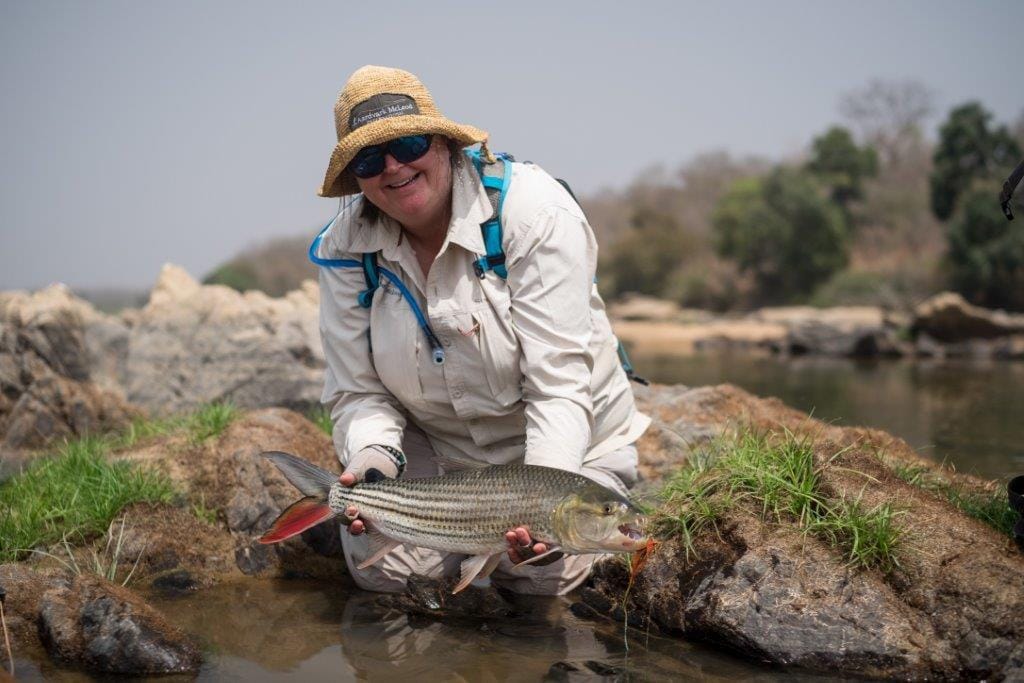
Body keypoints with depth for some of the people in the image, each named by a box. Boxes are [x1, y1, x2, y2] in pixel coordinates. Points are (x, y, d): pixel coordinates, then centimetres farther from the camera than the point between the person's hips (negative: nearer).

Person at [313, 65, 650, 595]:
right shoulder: (346, 245, -12)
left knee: (542, 575, -19)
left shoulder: (534, 210, -24)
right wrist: (373, 459, -32)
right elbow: (358, 392, -10)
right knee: (380, 569, -13)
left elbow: (560, 383, -28)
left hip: (565, 441, -3)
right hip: (435, 448, 3)